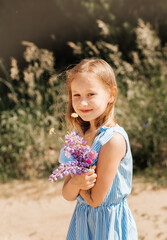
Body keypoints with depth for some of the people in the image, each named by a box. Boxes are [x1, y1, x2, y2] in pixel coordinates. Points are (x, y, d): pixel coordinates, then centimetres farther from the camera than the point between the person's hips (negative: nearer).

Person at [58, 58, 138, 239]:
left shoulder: (114, 139, -23)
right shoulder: (81, 136, 0)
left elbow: (95, 200, -21)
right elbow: (68, 195, -1)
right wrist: (75, 183, -22)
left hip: (109, 223, -6)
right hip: (82, 219, 7)